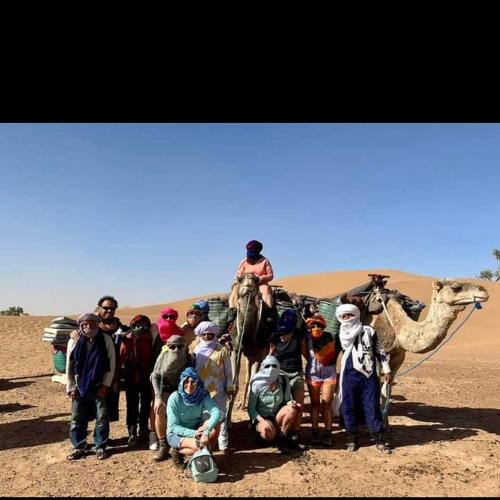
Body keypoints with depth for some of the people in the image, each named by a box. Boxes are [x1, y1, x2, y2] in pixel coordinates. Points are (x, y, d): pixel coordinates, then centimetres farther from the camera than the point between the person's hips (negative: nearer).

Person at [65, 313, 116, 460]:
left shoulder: (106, 340, -9)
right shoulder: (74, 341, -6)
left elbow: (111, 364, -6)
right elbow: (69, 366, 1)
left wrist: (105, 385, -9)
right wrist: (71, 387, -1)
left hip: (99, 386, -1)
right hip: (79, 386, 2)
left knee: (102, 417, 1)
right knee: (77, 418, 7)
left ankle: (100, 447, 16)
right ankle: (79, 447, 23)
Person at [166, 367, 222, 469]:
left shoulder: (202, 395, -14)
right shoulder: (174, 398, -22)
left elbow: (216, 412, -29)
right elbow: (173, 426, -20)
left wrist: (206, 432, -44)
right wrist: (193, 433, -32)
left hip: (196, 430, 4)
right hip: (176, 434, -3)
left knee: (216, 423, -25)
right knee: (200, 446, -32)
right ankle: (177, 451, -2)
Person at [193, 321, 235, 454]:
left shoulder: (222, 350, -4)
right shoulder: (196, 350, 6)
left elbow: (228, 371, -2)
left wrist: (229, 387, -3)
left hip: (218, 389, -3)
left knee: (220, 415, 4)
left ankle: (223, 444, 13)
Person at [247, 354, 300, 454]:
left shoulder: (284, 382, -8)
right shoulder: (257, 384, -16)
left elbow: (286, 400, 4)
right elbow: (251, 409, -12)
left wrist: (290, 403, -21)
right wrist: (263, 421, -28)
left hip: (277, 417, 3)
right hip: (260, 418, -3)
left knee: (292, 410, -26)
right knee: (270, 433, -35)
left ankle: (282, 438, -7)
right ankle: (261, 432, 2)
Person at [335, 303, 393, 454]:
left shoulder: (368, 331, 1)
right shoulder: (340, 335, 5)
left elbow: (379, 350, 6)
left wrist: (386, 370, 5)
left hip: (369, 375, -1)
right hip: (349, 376, 1)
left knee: (372, 407, 2)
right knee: (348, 407, 4)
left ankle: (379, 440, 13)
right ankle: (352, 439, 18)